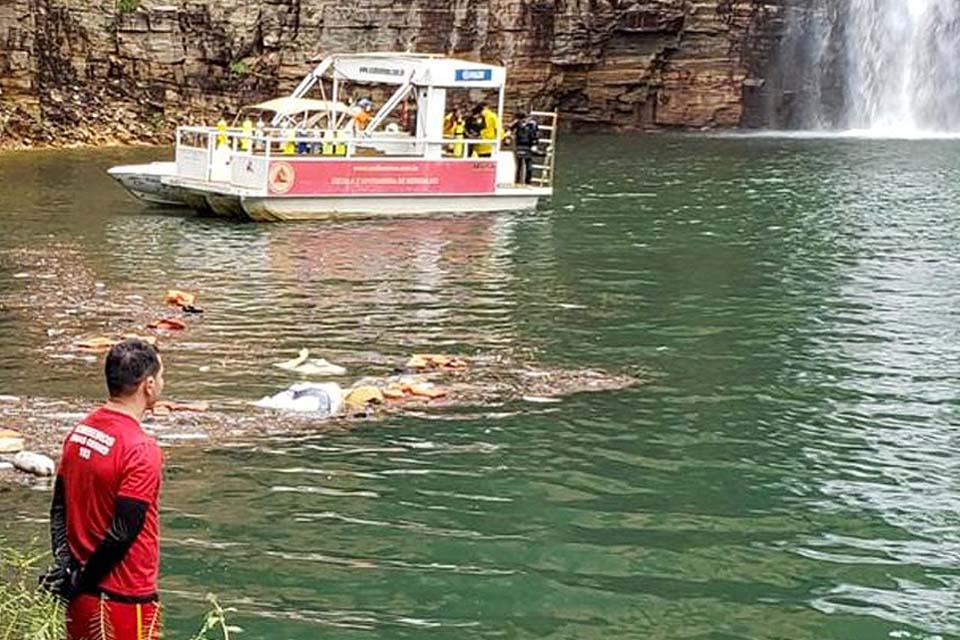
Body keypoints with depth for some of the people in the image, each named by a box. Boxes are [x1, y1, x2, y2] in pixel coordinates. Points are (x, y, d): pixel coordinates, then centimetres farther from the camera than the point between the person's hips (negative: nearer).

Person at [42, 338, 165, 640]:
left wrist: (64, 565, 0)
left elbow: (59, 507, 6)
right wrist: (81, 580, -11)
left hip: (82, 596, 8)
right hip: (125, 600, -7)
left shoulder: (79, 431, 4)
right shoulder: (142, 451, -21)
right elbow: (123, 533, -22)